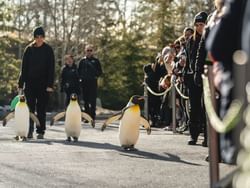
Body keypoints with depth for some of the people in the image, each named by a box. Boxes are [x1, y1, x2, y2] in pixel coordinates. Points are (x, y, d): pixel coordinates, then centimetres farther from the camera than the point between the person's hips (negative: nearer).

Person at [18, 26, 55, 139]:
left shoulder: (48, 50, 1)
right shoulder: (29, 49, 5)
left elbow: (51, 68, -2)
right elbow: (24, 68, 7)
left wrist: (50, 85, -10)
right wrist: (21, 84, 1)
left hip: (43, 83, -1)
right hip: (30, 82, 1)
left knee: (41, 108, 1)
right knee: (30, 107, -2)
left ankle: (40, 132, 5)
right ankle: (30, 131, 2)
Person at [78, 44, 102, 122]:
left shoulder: (96, 61, 5)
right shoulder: (82, 61, 10)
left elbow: (100, 71, 8)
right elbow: (79, 71, 14)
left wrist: (96, 76, -6)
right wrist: (81, 77, 0)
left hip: (93, 83, -2)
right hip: (84, 83, 2)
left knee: (93, 100, -5)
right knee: (85, 100, 5)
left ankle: (92, 116, -3)